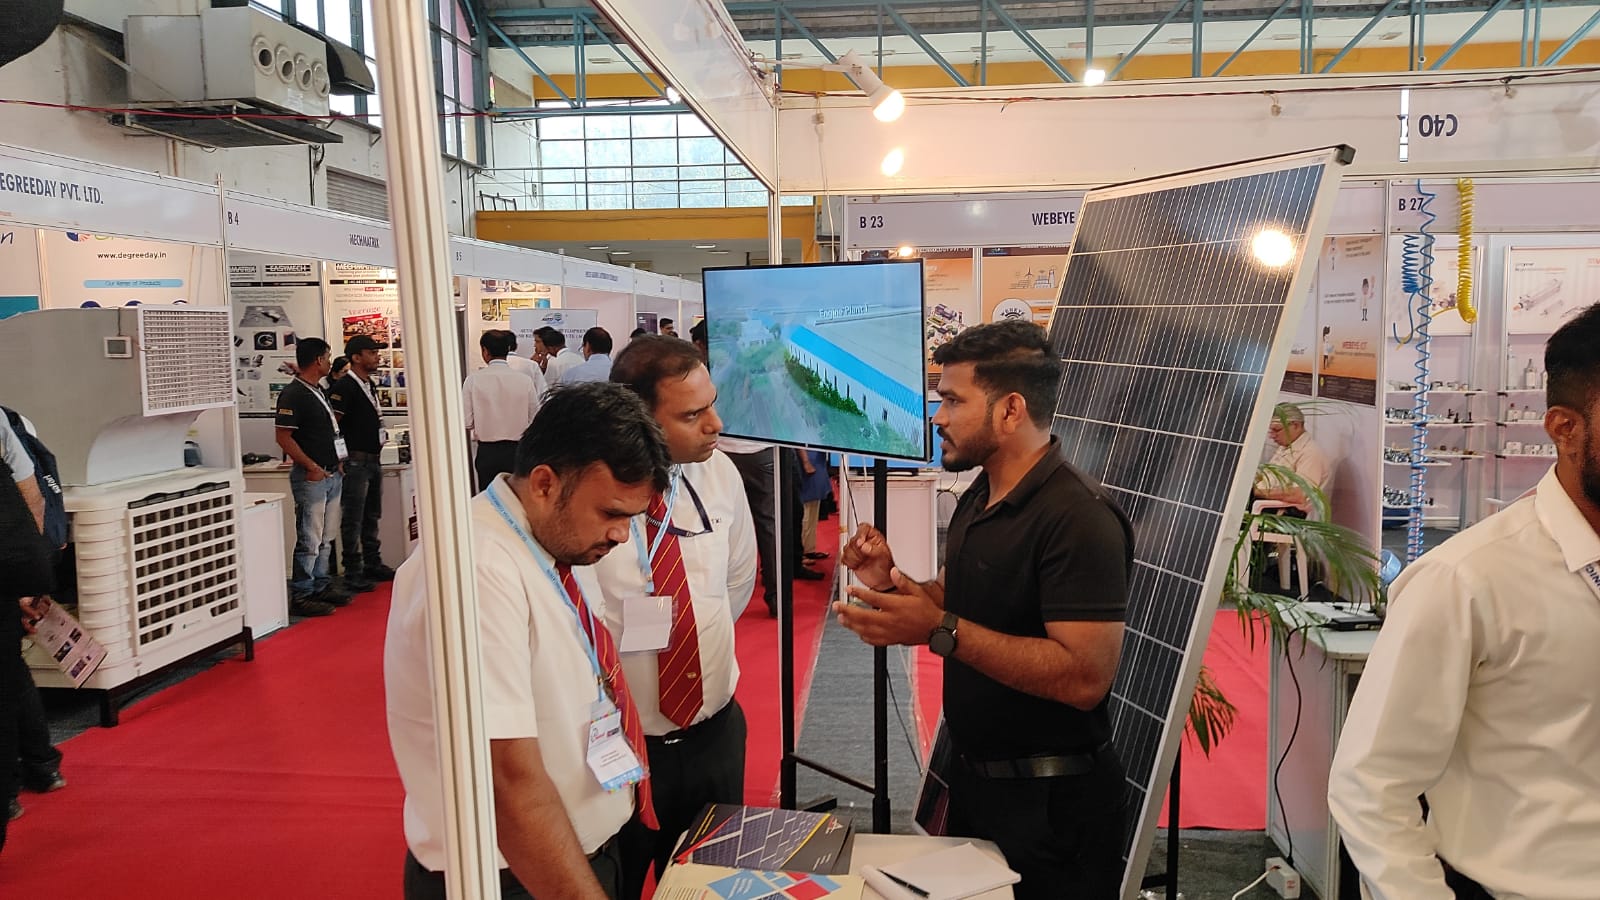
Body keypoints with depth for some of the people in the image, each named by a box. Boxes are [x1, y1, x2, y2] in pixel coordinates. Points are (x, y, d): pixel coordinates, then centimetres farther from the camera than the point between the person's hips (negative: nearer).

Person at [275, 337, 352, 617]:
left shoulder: (318, 392, 16)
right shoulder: (293, 394, -13)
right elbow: (284, 437, -18)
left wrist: (338, 461, 13)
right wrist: (312, 467, -18)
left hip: (332, 474, 9)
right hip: (311, 476, -9)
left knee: (326, 538, 15)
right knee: (309, 540, -4)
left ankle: (322, 586, 25)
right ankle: (301, 595, 4)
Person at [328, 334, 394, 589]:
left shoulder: (369, 385, 13)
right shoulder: (345, 387, -14)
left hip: (374, 460, 9)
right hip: (356, 461, -9)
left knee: (371, 517, 16)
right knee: (353, 520, -2)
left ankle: (373, 564, 25)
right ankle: (353, 573, 3)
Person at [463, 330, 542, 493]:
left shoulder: (473, 380, -8)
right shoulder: (525, 380, -7)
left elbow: (466, 423, -7)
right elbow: (535, 420, 0)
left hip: (487, 452, 0)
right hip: (517, 451, 0)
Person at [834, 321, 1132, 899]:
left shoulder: (1079, 518, -24)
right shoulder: (977, 500, 6)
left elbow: (1086, 678, -30)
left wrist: (939, 629, -33)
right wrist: (890, 583, -6)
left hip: (1050, 802, -8)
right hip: (974, 779, 9)